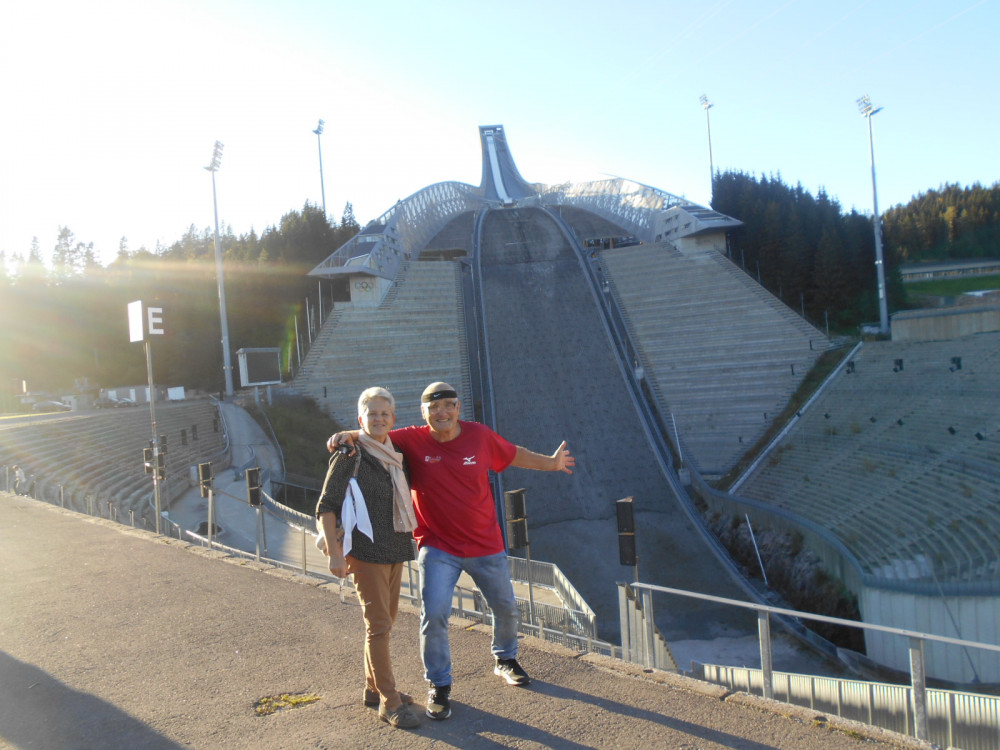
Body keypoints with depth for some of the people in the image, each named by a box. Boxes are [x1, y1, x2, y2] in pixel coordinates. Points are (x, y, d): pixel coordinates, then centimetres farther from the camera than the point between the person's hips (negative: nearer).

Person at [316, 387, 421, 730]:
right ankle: (389, 701, 2)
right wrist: (334, 553, -18)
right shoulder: (350, 456, -9)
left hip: (395, 550, 7)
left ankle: (373, 688, 31)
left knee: (385, 621, 16)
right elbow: (326, 507, -12)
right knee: (378, 624, -5)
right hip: (367, 551, -7)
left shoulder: (394, 455, 10)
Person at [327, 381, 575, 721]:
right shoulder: (412, 441, -12)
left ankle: (505, 659, 47)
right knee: (433, 614, -13)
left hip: (486, 544, 3)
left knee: (506, 607, 18)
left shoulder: (479, 435, -6)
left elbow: (514, 454, 9)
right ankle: (439, 686, 10)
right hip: (438, 548, -3)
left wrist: (551, 463, 19)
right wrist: (348, 435, -33)